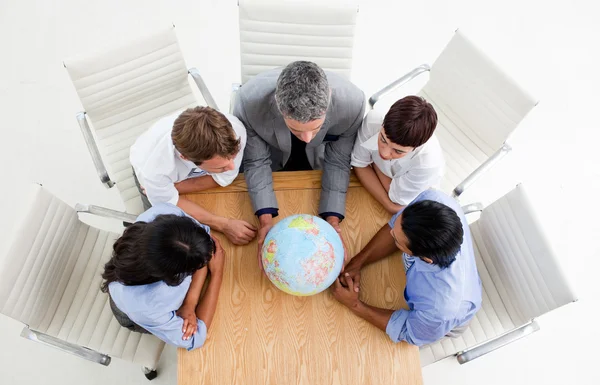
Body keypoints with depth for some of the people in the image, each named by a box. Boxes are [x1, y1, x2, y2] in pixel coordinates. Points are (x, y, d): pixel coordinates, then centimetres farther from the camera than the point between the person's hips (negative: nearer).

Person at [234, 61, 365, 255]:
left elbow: (338, 161, -22)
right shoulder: (249, 101, -40)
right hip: (274, 158, -1)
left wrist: (333, 220, -29)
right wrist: (265, 220, -33)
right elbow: (256, 161, -24)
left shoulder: (352, 103, -38)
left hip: (319, 161, 1)